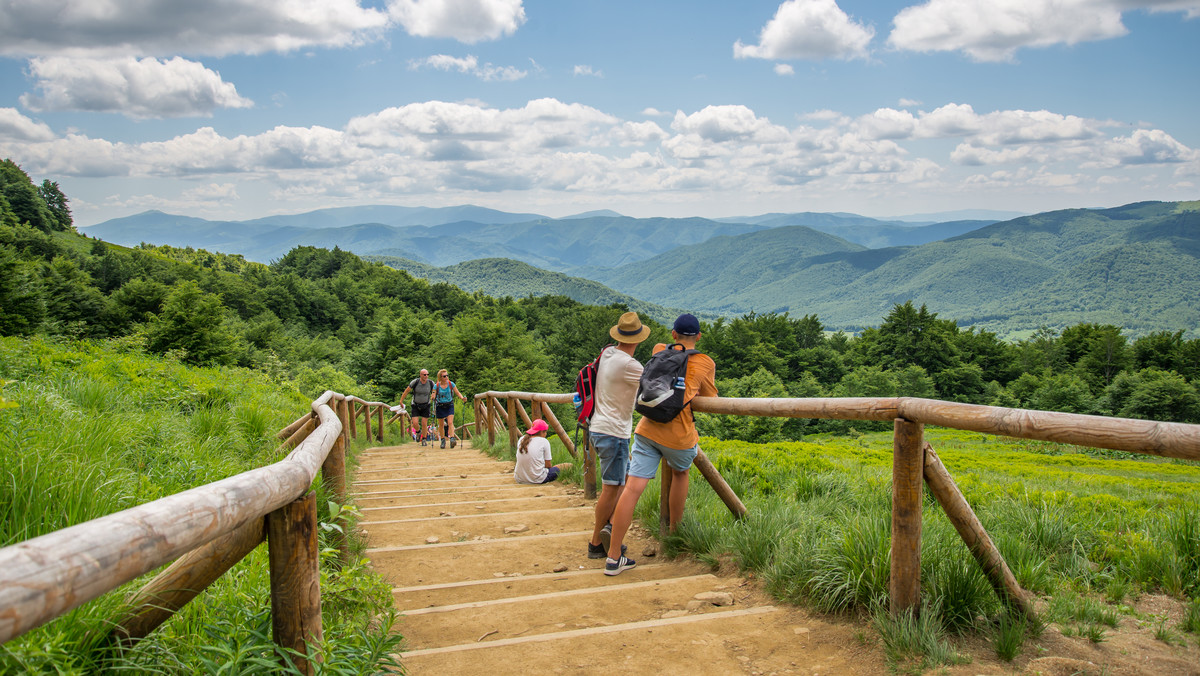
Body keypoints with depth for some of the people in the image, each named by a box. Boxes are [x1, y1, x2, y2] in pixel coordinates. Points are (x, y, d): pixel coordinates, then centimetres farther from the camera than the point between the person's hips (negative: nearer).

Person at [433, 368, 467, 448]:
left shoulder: (451, 384, -4)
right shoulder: (436, 386, -7)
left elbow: (457, 393, -1)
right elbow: (433, 396, -7)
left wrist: (462, 398, -20)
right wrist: (433, 397, -31)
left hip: (449, 406, 0)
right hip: (440, 406, 0)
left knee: (450, 423, -16)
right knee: (441, 425, 7)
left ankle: (452, 439, -24)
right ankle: (443, 440, 23)